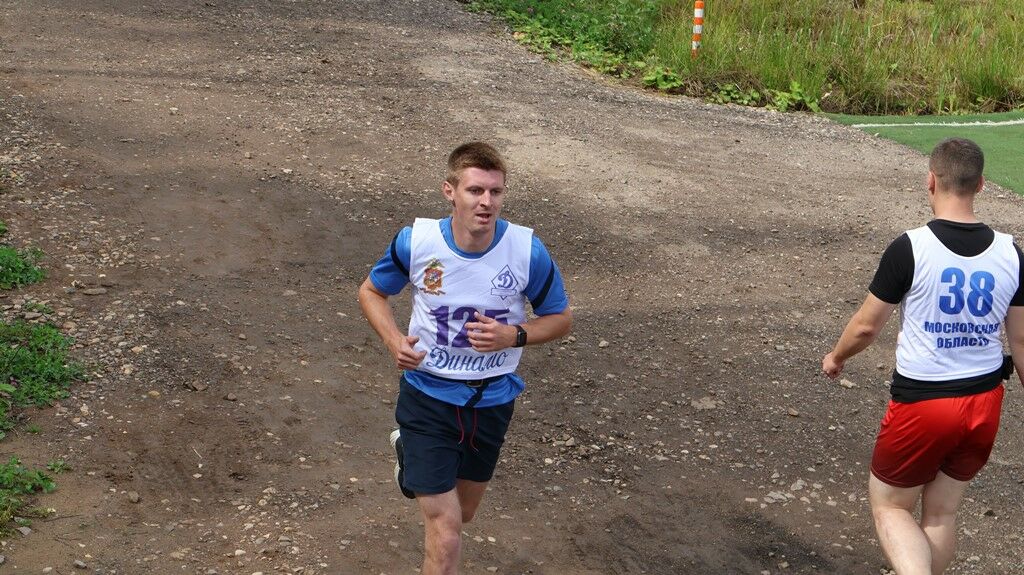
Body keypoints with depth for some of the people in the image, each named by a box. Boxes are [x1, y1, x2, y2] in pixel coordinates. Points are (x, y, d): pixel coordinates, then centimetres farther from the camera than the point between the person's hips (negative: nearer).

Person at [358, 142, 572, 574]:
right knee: (445, 529, -12)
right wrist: (394, 340, -16)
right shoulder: (416, 241, -17)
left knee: (462, 515, 25)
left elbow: (560, 318, -3)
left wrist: (513, 336, -23)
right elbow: (371, 292, 2)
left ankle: (410, 454, 55)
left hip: (493, 399, 2)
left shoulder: (528, 251, -18)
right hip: (427, 395, -2)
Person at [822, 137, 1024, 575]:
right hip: (985, 402, 5)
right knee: (942, 513, 19)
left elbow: (866, 326, -8)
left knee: (889, 506, 12)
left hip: (922, 403, -5)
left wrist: (836, 357, 13)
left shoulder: (910, 249, -17)